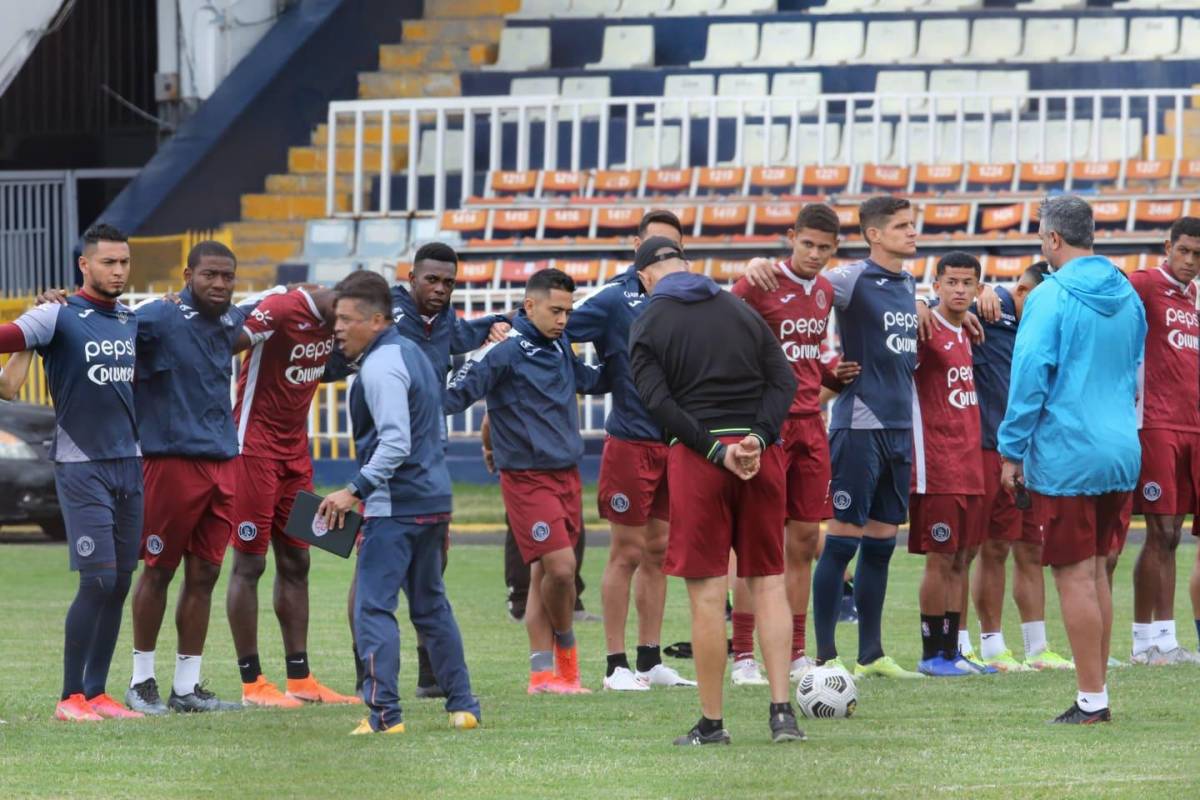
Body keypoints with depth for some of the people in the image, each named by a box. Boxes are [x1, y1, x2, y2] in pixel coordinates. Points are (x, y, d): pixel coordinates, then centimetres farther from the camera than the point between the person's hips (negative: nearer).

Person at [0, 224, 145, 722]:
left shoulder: (133, 321, 12)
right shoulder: (60, 316, -8)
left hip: (129, 463, 6)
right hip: (81, 467, -6)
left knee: (120, 583, 6)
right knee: (98, 581, -12)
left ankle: (98, 693, 14)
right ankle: (71, 697, -3)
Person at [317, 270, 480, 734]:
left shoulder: (381, 367, -15)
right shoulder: (412, 354, 16)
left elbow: (396, 443, -23)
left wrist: (355, 491, -21)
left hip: (396, 505, -10)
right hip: (434, 500, 10)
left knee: (373, 606, -9)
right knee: (431, 605, 19)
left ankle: (383, 713, -14)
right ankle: (462, 705, 22)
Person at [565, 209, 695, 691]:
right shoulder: (615, 299, -6)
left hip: (674, 441, 5)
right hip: (631, 442, -5)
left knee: (658, 552, 10)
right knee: (627, 554, -2)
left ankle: (650, 661, 16)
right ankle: (616, 665, 3)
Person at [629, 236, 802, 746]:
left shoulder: (648, 325, 1)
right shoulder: (741, 310, 14)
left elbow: (660, 403, -11)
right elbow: (783, 379, 4)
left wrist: (717, 451, -13)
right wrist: (757, 439, -7)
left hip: (696, 455, -3)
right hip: (760, 454, 3)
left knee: (707, 592, -1)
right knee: (769, 582, 8)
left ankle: (712, 722, 3)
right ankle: (782, 709, -1)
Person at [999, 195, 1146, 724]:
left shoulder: (1051, 297, -13)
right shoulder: (1128, 297, 9)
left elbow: (1029, 377, -14)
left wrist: (1012, 451, -6)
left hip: (1066, 456, -7)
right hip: (1121, 451, 7)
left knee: (1075, 575, -2)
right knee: (1095, 571, 16)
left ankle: (1092, 700, -2)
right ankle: (1095, 693, 18)